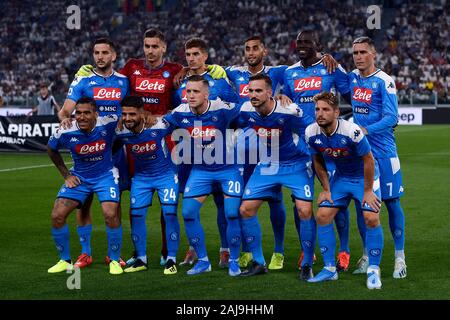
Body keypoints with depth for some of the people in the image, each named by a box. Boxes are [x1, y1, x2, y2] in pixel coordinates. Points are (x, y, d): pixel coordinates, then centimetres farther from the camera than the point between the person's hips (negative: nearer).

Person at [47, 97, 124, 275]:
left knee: (111, 214, -22)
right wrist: (66, 175, 4)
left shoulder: (108, 124, -23)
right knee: (57, 215, -9)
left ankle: (114, 261, 0)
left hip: (105, 175, -2)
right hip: (79, 177, 2)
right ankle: (65, 261, 11)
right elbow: (51, 149, 6)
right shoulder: (66, 132, -17)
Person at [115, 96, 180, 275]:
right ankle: (141, 259, 12)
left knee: (170, 214, -11)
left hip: (166, 174, -3)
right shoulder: (120, 132, -16)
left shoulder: (158, 126, -26)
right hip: (140, 177, 3)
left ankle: (171, 260, 1)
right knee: (136, 215, -3)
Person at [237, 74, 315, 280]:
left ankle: (307, 265, 0)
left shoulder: (289, 111, -27)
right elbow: (236, 129, 10)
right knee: (246, 209, -3)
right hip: (267, 164, 5)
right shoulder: (246, 111, -13)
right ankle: (258, 263, 12)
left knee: (305, 210, -18)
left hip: (296, 164, -4)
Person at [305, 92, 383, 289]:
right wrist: (326, 189, 2)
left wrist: (368, 191, -15)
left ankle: (373, 271, -4)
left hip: (364, 176, -5)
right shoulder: (311, 133, -16)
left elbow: (368, 160, -19)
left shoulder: (351, 131, -31)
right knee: (322, 216, -5)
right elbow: (318, 161, 3)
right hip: (340, 177, 5)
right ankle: (330, 269, 8)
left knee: (371, 219, -19)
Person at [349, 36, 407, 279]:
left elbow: (391, 118, -17)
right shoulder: (352, 78, 5)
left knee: (391, 202, -1)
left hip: (383, 151, -5)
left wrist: (367, 130, -33)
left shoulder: (384, 81, -11)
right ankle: (368, 255, 18)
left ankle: (400, 258, 6)